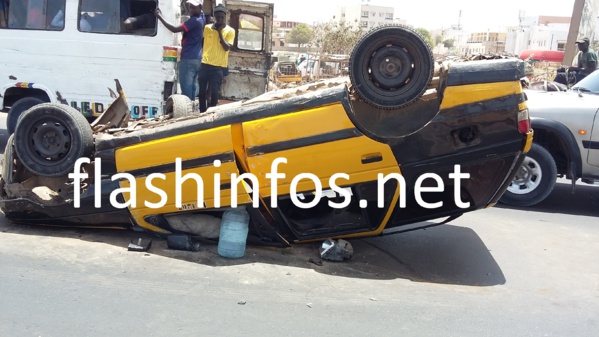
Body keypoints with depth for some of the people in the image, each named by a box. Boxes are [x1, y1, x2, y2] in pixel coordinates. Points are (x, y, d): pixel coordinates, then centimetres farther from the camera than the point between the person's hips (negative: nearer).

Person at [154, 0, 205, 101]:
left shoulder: (194, 20, -16)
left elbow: (174, 29, -20)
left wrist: (160, 17, -14)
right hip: (196, 59, 10)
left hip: (188, 59, -10)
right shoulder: (202, 18, 11)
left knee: (186, 88, -8)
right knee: (191, 87, 11)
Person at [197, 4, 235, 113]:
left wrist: (220, 32, -10)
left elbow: (227, 47, -10)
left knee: (214, 92, -3)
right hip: (205, 64, 3)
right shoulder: (207, 28, 7)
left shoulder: (230, 31, 1)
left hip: (219, 66, -2)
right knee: (201, 91, 6)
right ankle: (202, 113, 19)